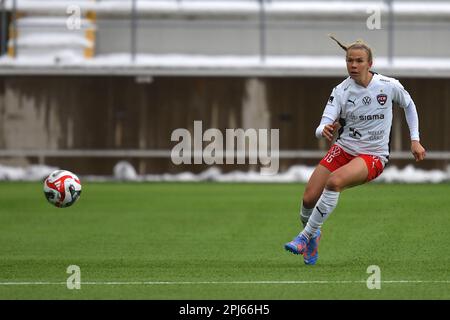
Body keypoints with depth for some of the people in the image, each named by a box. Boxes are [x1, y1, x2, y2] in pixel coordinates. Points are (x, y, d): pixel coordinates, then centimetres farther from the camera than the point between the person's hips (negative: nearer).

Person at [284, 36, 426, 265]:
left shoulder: (389, 86, -10)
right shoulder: (341, 91, -9)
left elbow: (409, 105, 12)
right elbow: (322, 128, -17)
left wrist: (415, 140, 7)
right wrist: (324, 130, -42)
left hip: (373, 156, -3)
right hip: (343, 149, 3)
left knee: (334, 182, -33)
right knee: (309, 198, -10)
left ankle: (306, 236, -21)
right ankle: (313, 235, 25)